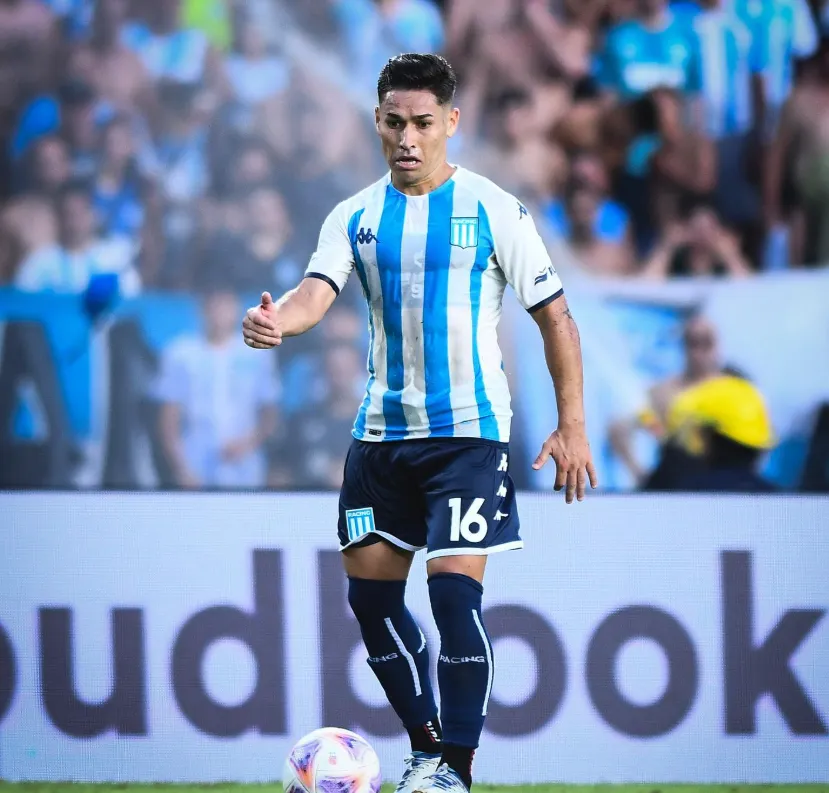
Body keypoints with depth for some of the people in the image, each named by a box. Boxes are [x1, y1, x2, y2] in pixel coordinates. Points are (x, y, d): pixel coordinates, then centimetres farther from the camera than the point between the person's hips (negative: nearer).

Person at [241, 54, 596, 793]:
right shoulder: (356, 217, 5)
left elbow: (555, 317, -1)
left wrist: (572, 426, -6)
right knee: (371, 590, 5)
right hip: (382, 429, 5)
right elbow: (315, 294, -11)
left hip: (468, 431, -5)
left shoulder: (493, 211, -4)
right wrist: (276, 321, -35)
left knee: (455, 587, -14)